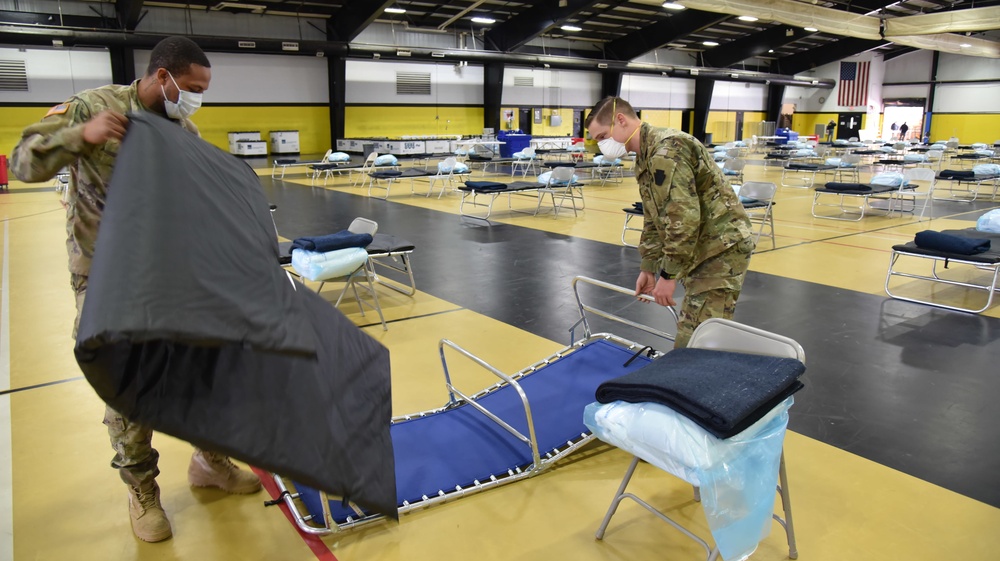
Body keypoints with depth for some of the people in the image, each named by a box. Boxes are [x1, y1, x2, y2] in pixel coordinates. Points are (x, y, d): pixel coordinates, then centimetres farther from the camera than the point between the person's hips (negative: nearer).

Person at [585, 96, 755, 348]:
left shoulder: (665, 149, -20)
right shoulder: (646, 157, 14)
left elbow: (684, 218, -26)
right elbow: (653, 220, 20)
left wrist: (668, 274, -20)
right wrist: (648, 268, 18)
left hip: (722, 248, -10)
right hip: (703, 249, 10)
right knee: (690, 330, 14)